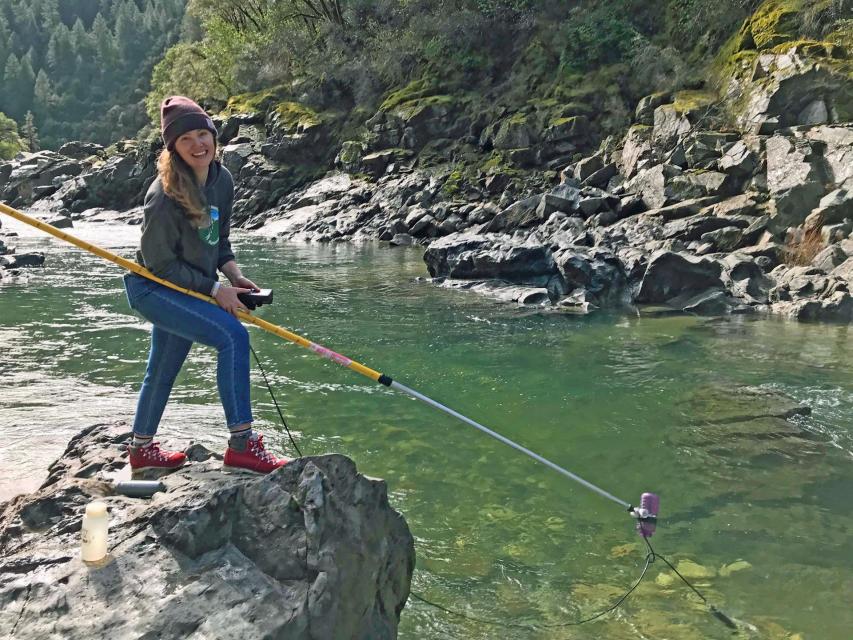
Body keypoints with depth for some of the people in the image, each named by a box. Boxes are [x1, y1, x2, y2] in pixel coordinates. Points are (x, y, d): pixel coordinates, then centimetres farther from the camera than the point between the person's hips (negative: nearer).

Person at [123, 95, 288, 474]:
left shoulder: (222, 180, 0)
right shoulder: (165, 194, -23)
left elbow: (219, 241, 10)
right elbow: (160, 261, -19)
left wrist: (234, 276, -6)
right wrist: (214, 289, -18)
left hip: (183, 290, 8)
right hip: (152, 287, -8)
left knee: (162, 371, 21)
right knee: (233, 335, -24)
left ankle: (142, 450, 41)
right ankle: (241, 445, -21)